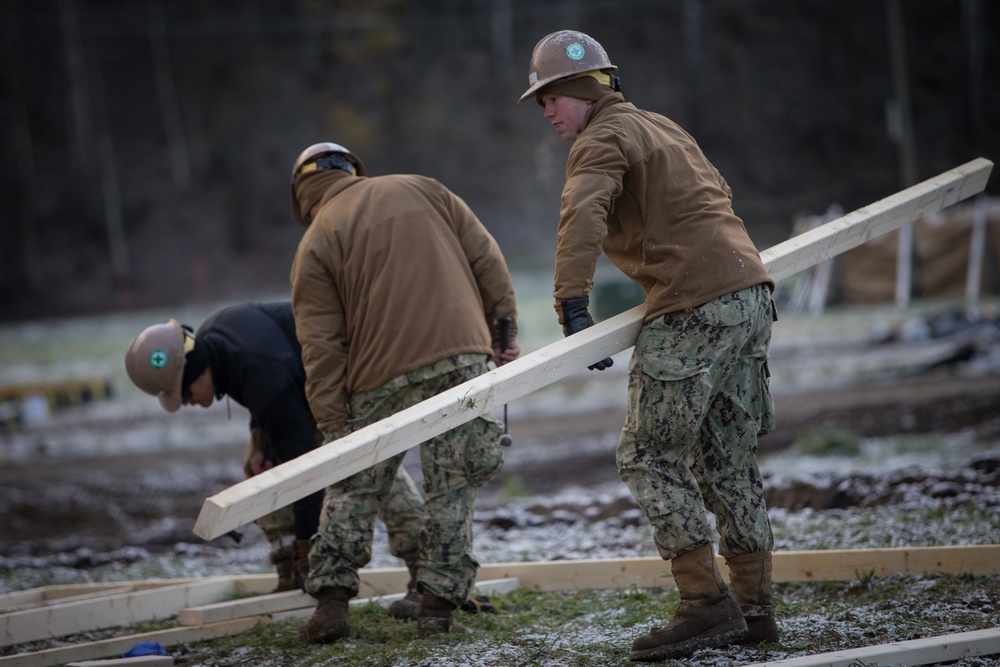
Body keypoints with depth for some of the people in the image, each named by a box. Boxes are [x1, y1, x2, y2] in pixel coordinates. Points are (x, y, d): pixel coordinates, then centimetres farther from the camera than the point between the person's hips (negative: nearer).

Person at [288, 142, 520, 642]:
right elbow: (486, 259, 10)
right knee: (452, 488, 6)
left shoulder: (315, 245, 7)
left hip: (380, 380, -1)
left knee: (353, 488, 12)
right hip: (460, 358, 1)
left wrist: (332, 427, 1)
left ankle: (331, 600, 6)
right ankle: (437, 608, 3)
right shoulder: (421, 189, 16)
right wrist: (503, 331, 14)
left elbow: (321, 348, 0)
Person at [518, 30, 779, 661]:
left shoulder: (603, 139, -4)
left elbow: (582, 215, -22)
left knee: (650, 456, -6)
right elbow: (717, 194, 39)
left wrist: (573, 307, -28)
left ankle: (707, 604, -11)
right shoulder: (662, 125, 25)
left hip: (696, 305, -9)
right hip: (752, 291, 9)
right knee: (728, 460, 12)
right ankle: (754, 608, 13)